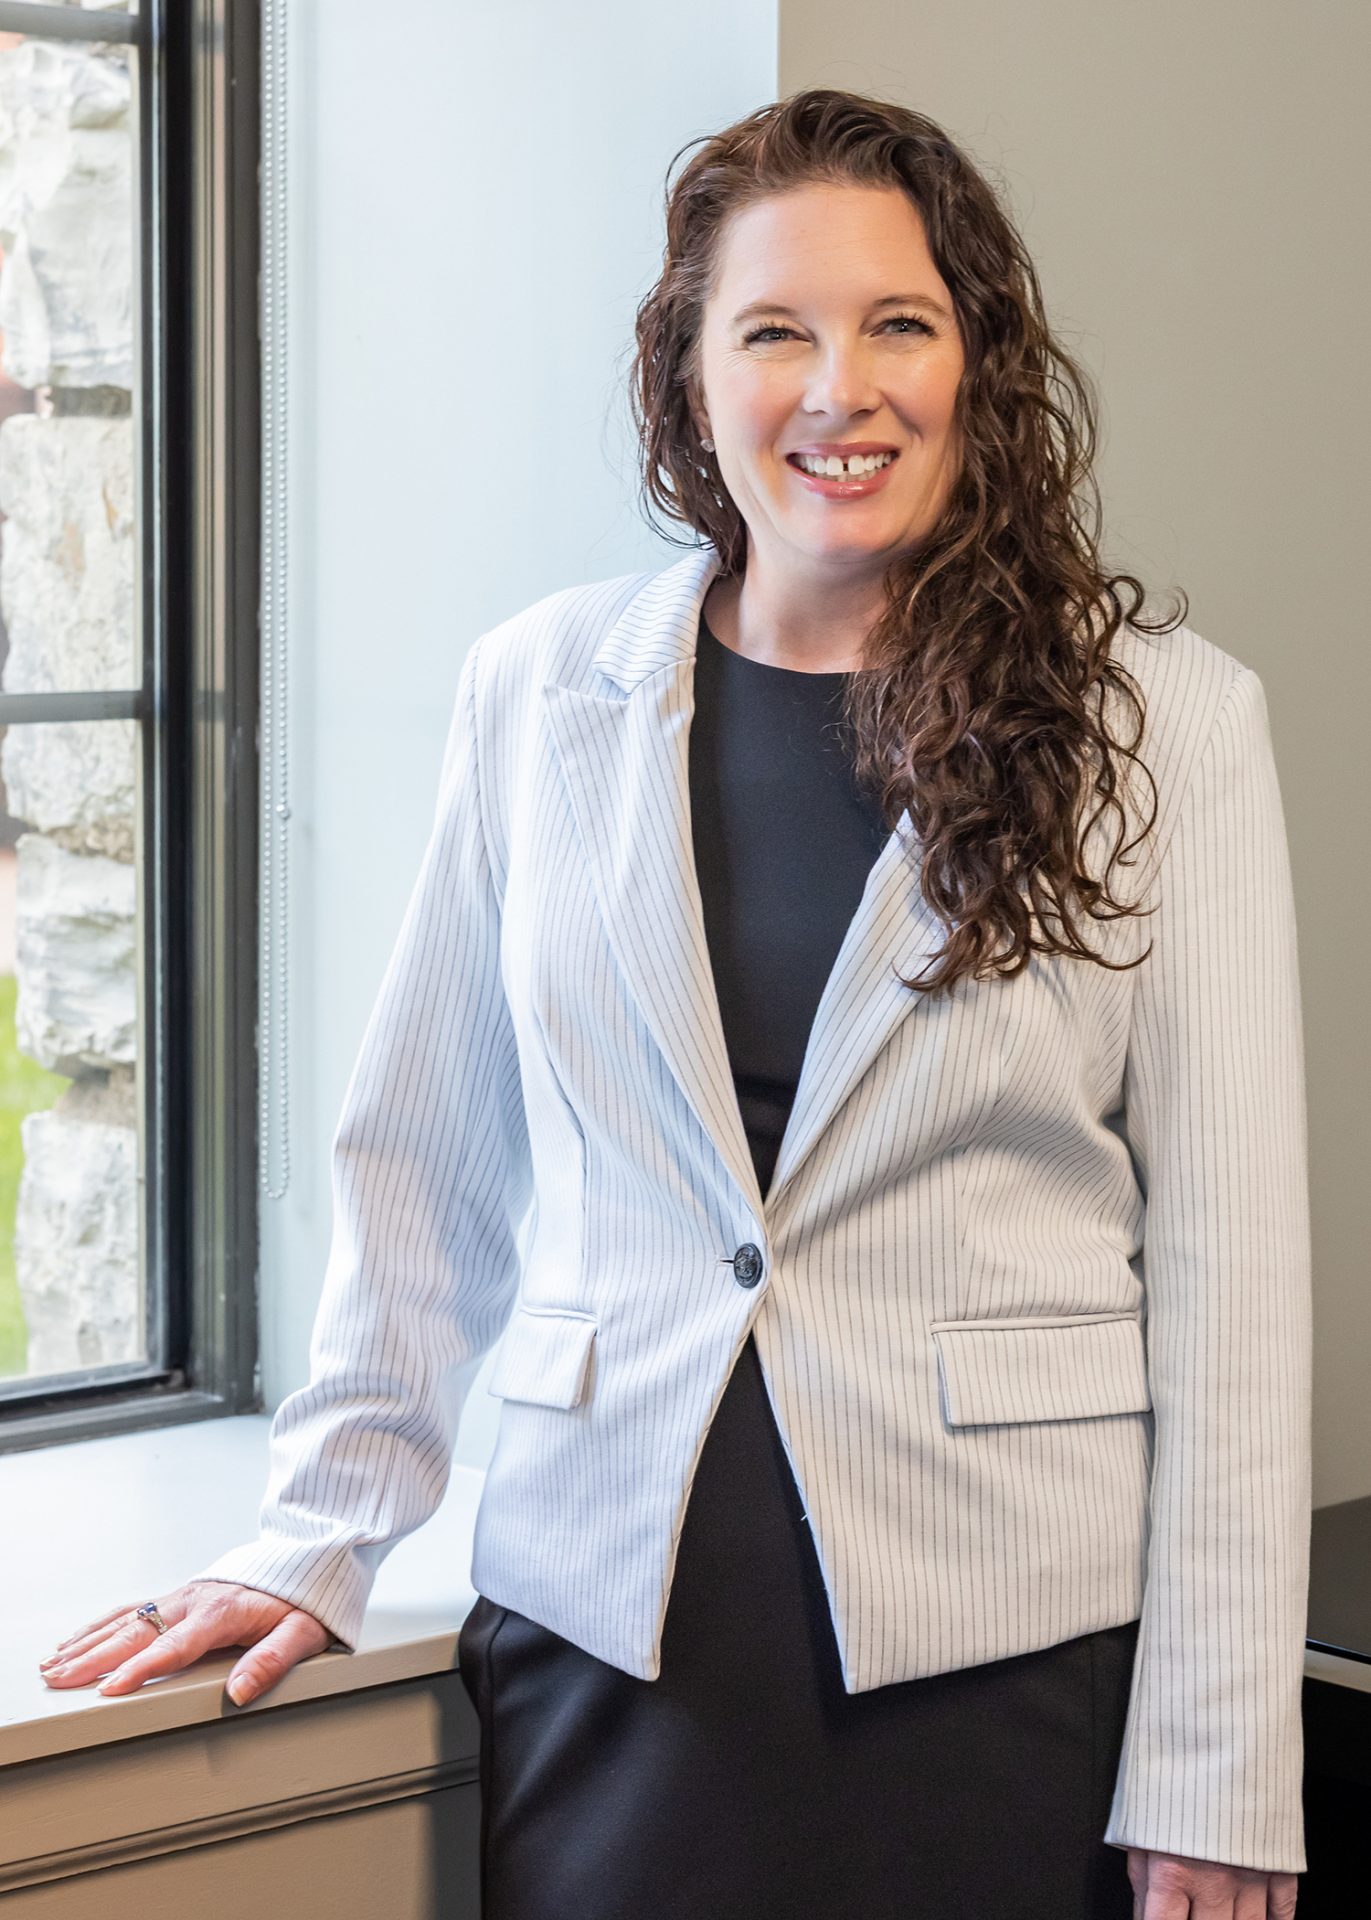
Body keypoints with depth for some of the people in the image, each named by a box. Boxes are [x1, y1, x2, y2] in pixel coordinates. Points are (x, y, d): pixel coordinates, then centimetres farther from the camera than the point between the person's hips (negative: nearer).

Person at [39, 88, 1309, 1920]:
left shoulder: (1162, 717, -2)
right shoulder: (540, 688, 4)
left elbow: (1227, 1265, -4)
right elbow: (424, 1163, 12)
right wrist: (320, 1537, 8)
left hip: (1009, 1637, -1)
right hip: (604, 1626, 2)